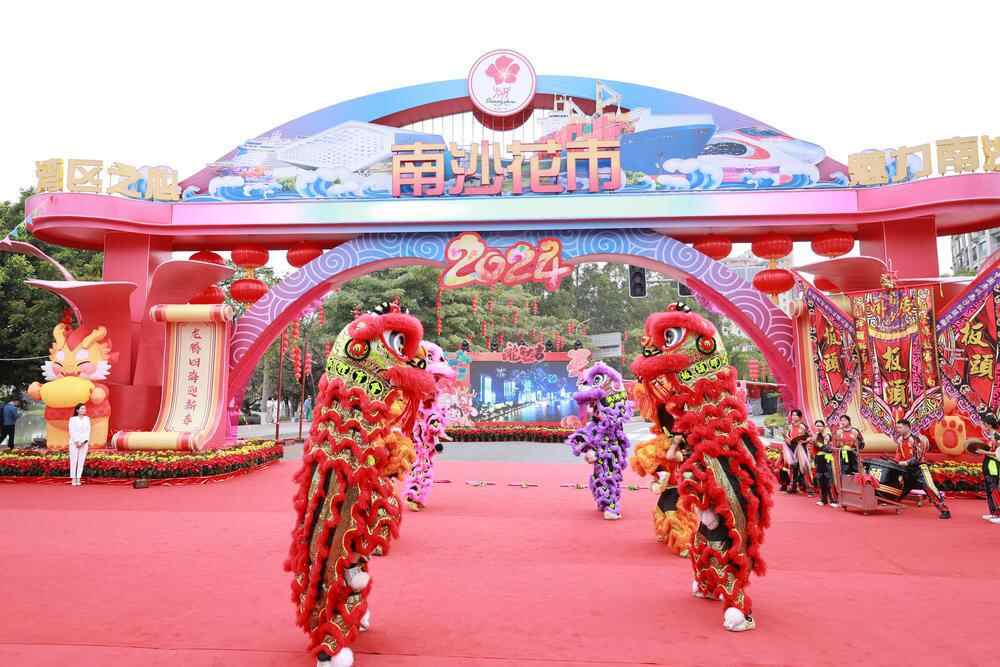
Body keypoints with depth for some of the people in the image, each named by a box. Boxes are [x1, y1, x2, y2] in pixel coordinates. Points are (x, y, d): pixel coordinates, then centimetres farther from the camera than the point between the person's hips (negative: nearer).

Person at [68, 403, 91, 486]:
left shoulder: (87, 419, 9)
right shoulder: (73, 419, 0)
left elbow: (88, 431, 5)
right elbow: (72, 431, -6)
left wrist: (84, 442, -7)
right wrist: (77, 442, -13)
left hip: (84, 443, 3)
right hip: (74, 443, -2)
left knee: (81, 461, 1)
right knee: (73, 460, -2)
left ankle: (78, 479, 4)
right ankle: (73, 479, 1)